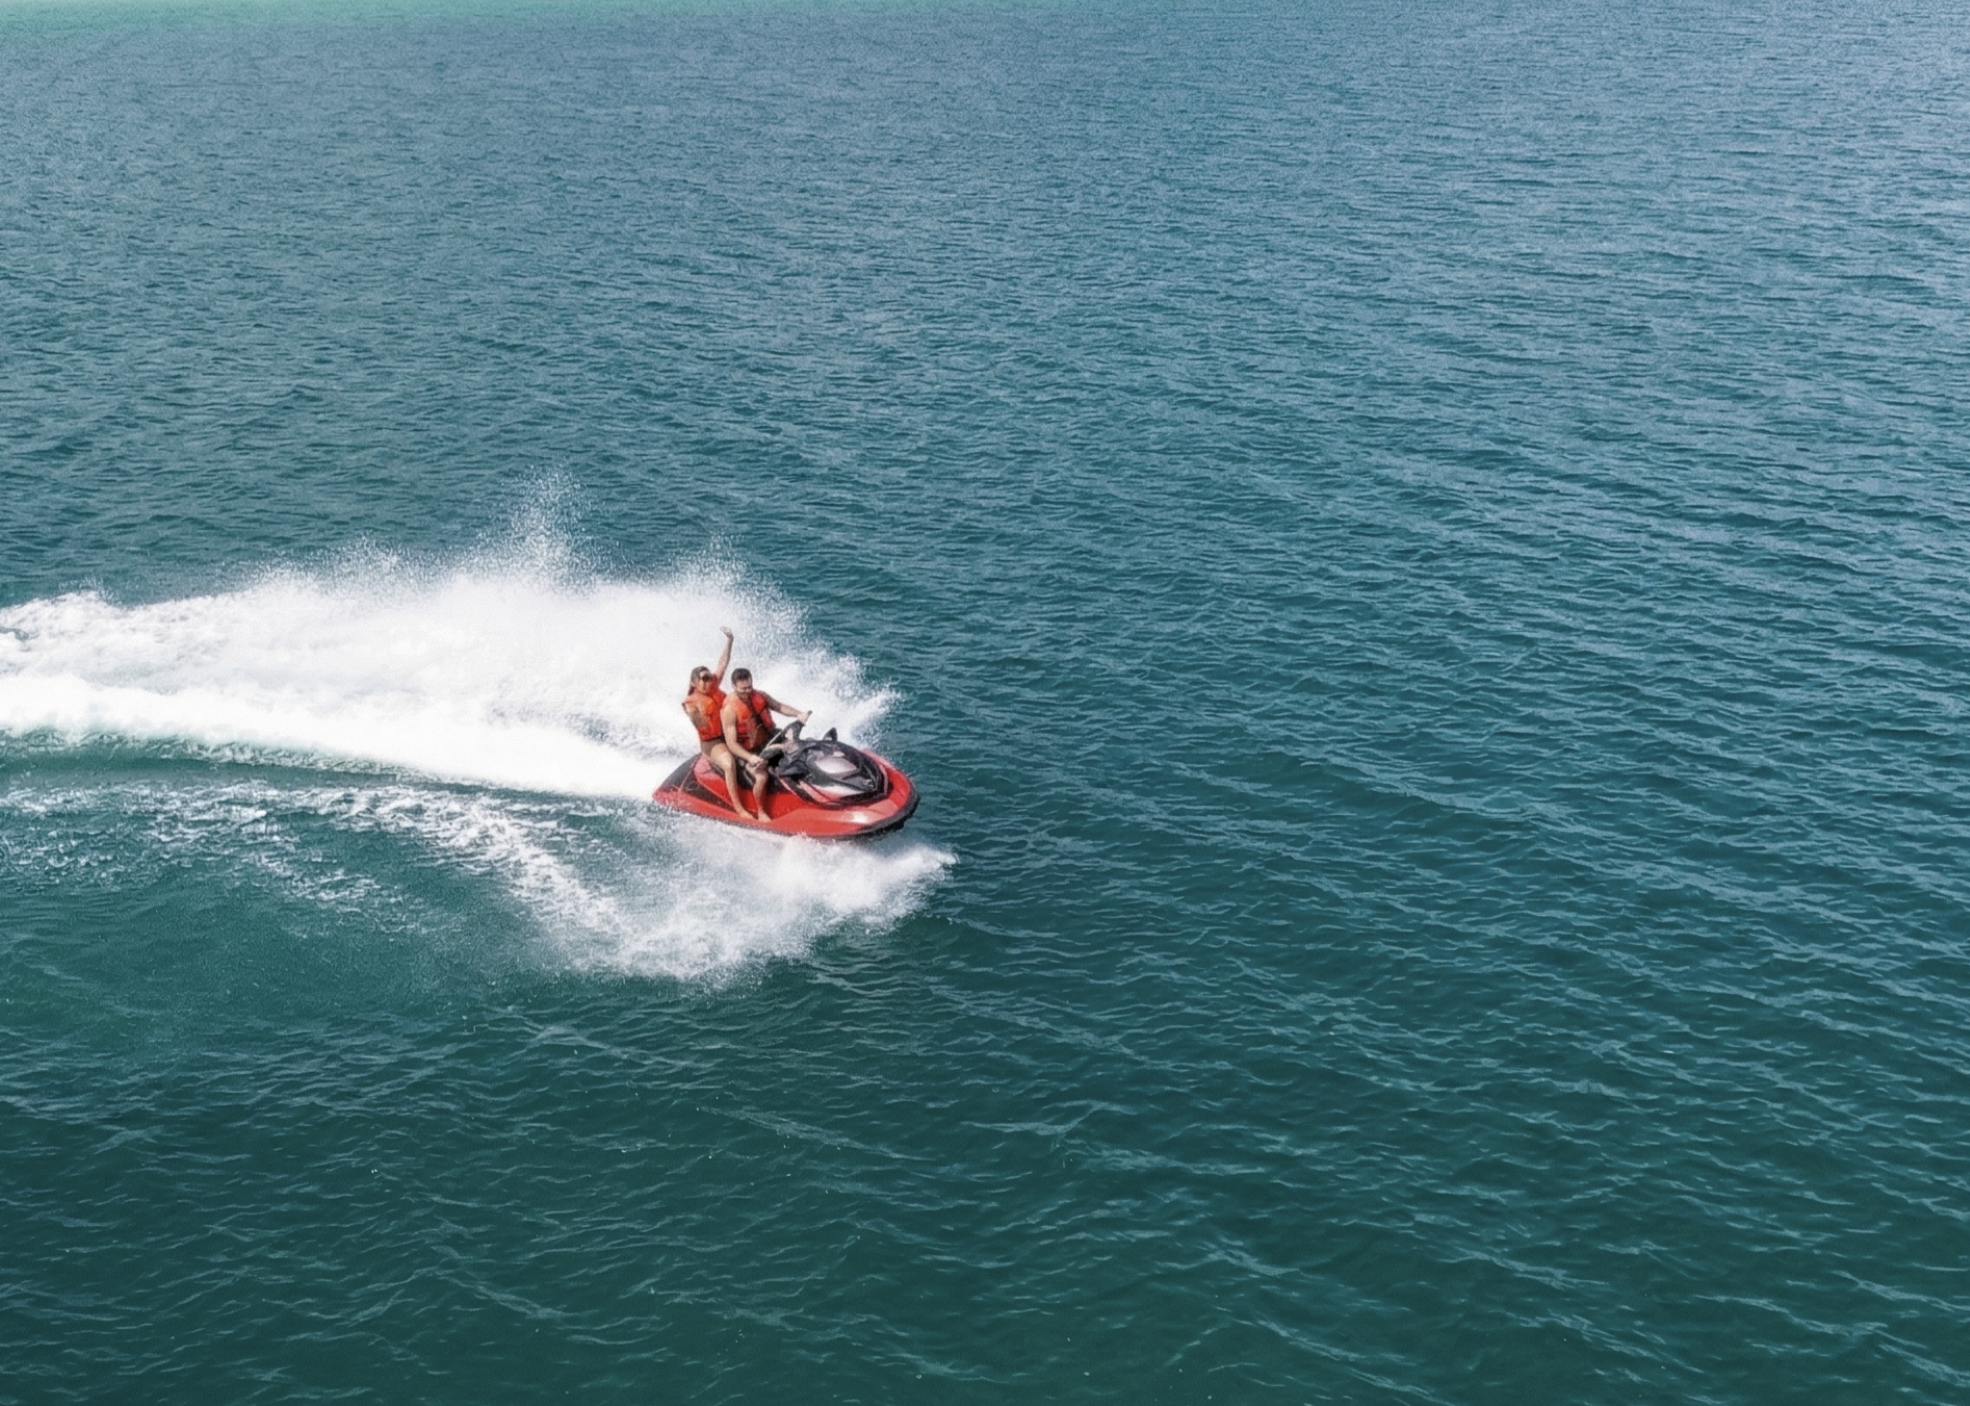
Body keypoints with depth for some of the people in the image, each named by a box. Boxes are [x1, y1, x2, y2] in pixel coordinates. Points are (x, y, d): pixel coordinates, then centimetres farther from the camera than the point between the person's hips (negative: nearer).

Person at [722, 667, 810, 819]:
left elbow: (779, 706, 9)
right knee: (762, 777, -31)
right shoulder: (730, 710, -22)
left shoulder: (760, 696, -5)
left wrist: (798, 714, -11)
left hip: (769, 742, 7)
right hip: (748, 752, -7)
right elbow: (731, 743, -24)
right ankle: (761, 813, -8)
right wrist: (750, 758, -39)